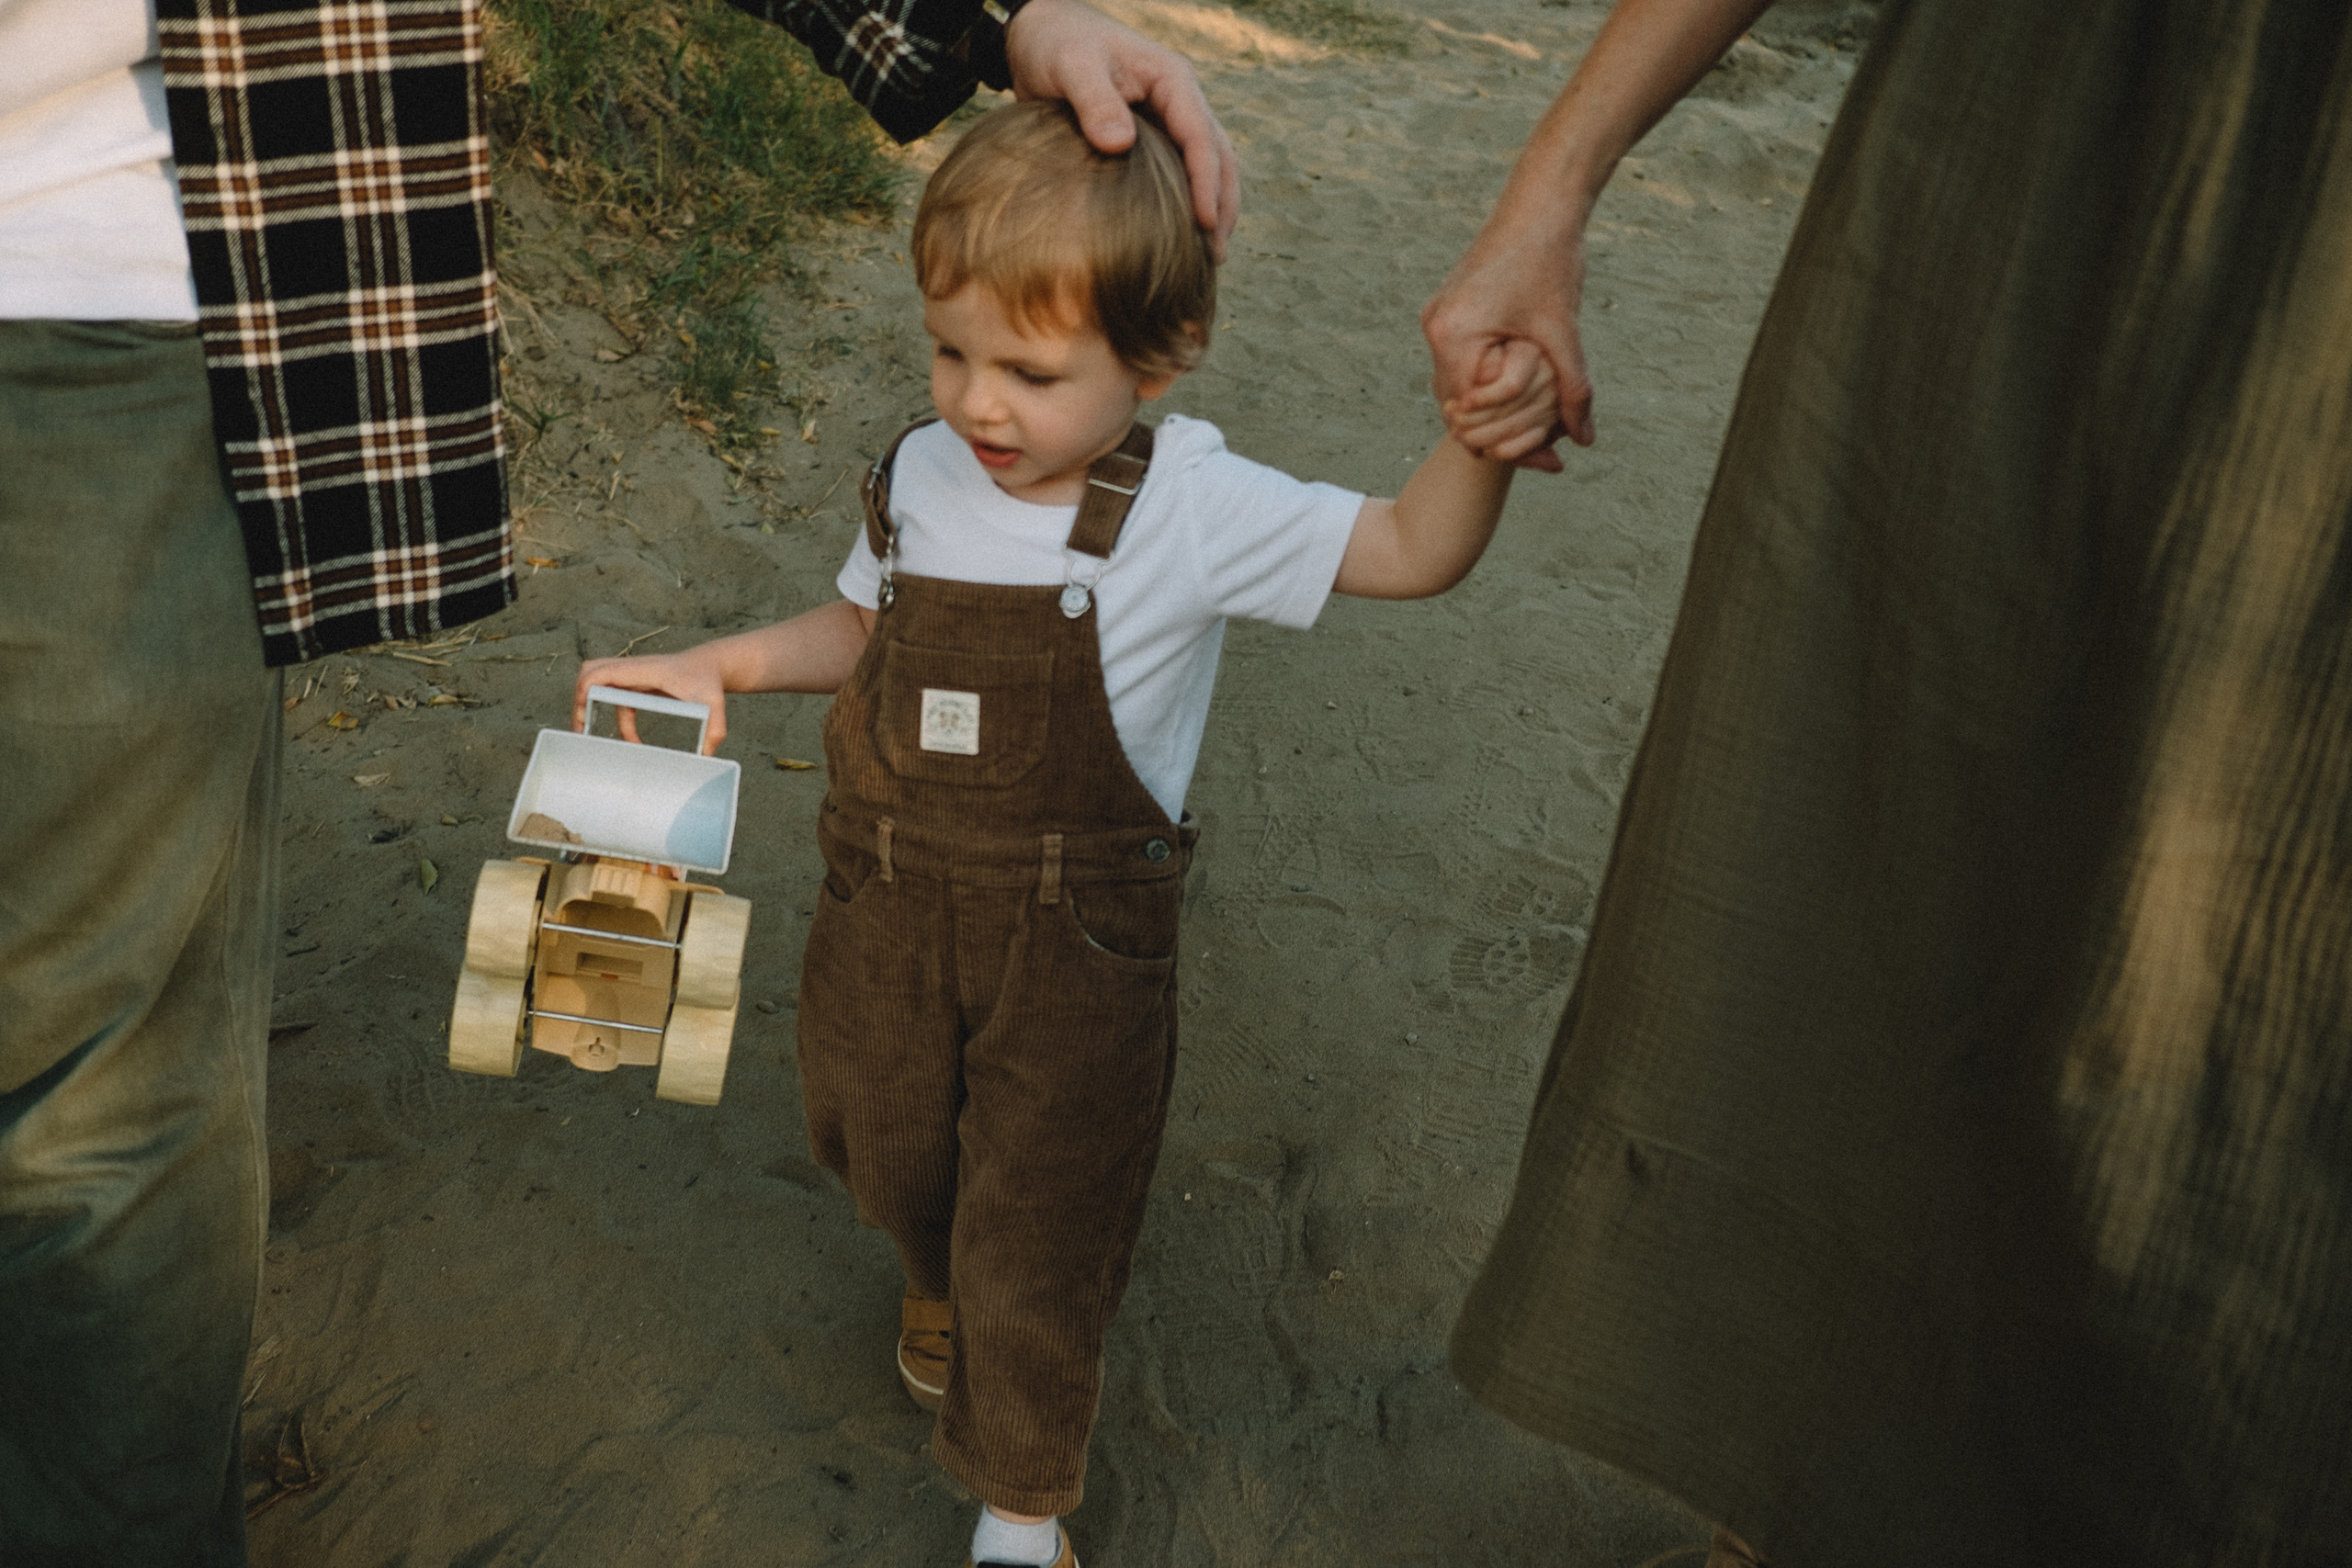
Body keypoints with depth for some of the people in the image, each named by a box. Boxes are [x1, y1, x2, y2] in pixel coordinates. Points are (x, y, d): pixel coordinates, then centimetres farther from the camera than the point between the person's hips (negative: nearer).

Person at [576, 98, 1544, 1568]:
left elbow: (1413, 552, -17)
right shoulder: (919, 479, -6)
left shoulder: (1190, 508, -18)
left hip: (1077, 949, -4)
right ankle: (941, 1273, 63)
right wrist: (716, 664, -1)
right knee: (890, 1155, 26)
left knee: (1039, 1239, 8)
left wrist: (1480, 441, -36)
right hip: (889, 914, 4)